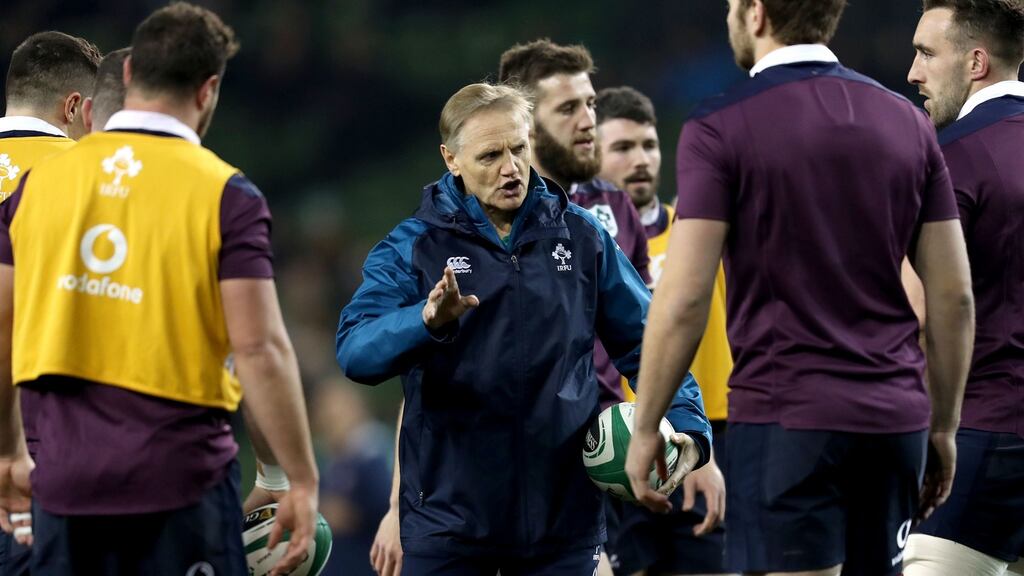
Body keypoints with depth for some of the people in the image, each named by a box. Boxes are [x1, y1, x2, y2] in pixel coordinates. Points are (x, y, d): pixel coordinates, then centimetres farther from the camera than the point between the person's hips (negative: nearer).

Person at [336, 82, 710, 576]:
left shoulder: (580, 235, 8)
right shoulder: (413, 247, 0)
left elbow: (642, 342, 13)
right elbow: (355, 351, -13)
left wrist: (686, 424, -2)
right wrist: (428, 321, -33)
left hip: (563, 516, 2)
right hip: (449, 511, -2)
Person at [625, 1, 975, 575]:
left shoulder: (720, 128, -6)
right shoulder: (908, 123, 9)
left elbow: (684, 298, -11)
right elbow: (954, 296, 9)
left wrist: (645, 429, -1)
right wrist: (943, 427, 17)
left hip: (788, 418, -5)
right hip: (894, 419, 5)